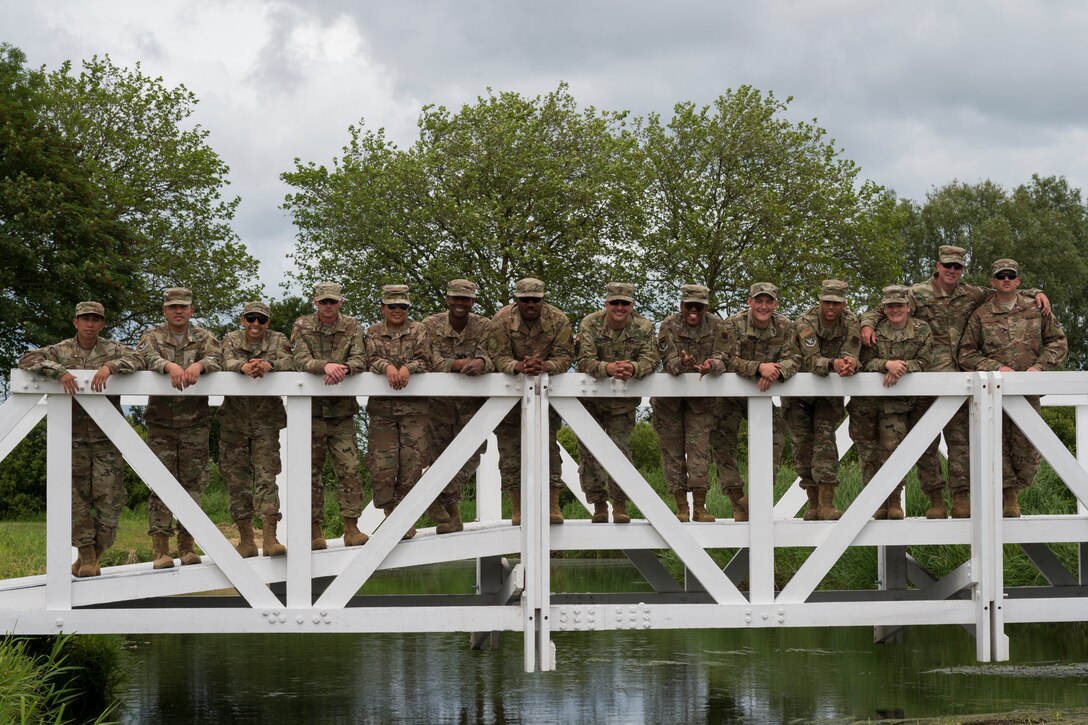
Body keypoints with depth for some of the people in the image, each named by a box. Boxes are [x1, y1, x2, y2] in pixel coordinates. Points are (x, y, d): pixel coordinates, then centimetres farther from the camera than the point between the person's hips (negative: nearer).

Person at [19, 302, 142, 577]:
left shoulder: (112, 350, 4)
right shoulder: (60, 351, 3)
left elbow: (137, 361, -12)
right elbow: (26, 360, -10)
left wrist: (110, 366, -29)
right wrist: (57, 371, -26)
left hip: (106, 438, 0)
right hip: (73, 438, 0)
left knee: (109, 498, -2)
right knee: (77, 498, 1)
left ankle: (94, 555, 12)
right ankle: (86, 555, 11)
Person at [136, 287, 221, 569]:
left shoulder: (204, 338, 7)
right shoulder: (153, 337, 4)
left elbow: (217, 359, -13)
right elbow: (146, 357, -18)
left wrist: (200, 364, -36)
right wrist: (169, 366, -39)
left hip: (195, 423, 2)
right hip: (161, 424, -2)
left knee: (193, 484, 4)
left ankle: (187, 545, 12)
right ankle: (160, 548, -5)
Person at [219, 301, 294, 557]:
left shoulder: (278, 340, 3)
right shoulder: (231, 340, 4)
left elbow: (289, 362, -17)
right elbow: (228, 363, -17)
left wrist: (268, 365, -39)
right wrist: (244, 367, -41)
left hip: (266, 419, -1)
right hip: (235, 419, 1)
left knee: (266, 475, -9)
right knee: (237, 478, 3)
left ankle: (270, 538, -13)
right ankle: (246, 540, 9)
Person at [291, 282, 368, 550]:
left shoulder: (352, 327, 5)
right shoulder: (302, 326, 2)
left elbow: (360, 360, -8)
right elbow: (301, 360, -13)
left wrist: (343, 368, -31)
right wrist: (325, 366, -32)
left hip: (342, 411, 1)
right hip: (311, 410, -1)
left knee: (349, 469, -6)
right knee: (311, 472, 3)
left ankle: (351, 528, -2)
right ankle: (315, 531, 9)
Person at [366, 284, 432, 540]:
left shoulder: (418, 330, 11)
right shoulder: (373, 332, 12)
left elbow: (424, 359, -2)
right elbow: (373, 358, -5)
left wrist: (408, 367, -24)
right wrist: (387, 367, -27)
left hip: (414, 406, 0)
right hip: (381, 406, 0)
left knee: (412, 461, -6)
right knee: (382, 464, -5)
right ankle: (392, 513, 3)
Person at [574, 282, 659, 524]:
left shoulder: (644, 327, -8)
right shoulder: (590, 324, -13)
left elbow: (651, 359, -18)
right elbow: (585, 361, -23)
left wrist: (633, 368, -40)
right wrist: (608, 368, -43)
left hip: (623, 401, 0)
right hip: (590, 398, 0)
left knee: (620, 448, -6)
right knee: (589, 451, 1)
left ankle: (620, 505, 2)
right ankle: (599, 505, 10)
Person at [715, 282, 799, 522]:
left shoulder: (783, 326, -7)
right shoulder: (733, 325, -19)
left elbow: (793, 359, -14)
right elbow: (730, 361, -27)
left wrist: (776, 371, -36)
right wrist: (759, 367, -42)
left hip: (761, 393, 3)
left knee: (775, 435, -11)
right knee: (723, 443, -6)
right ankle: (737, 501, 1)